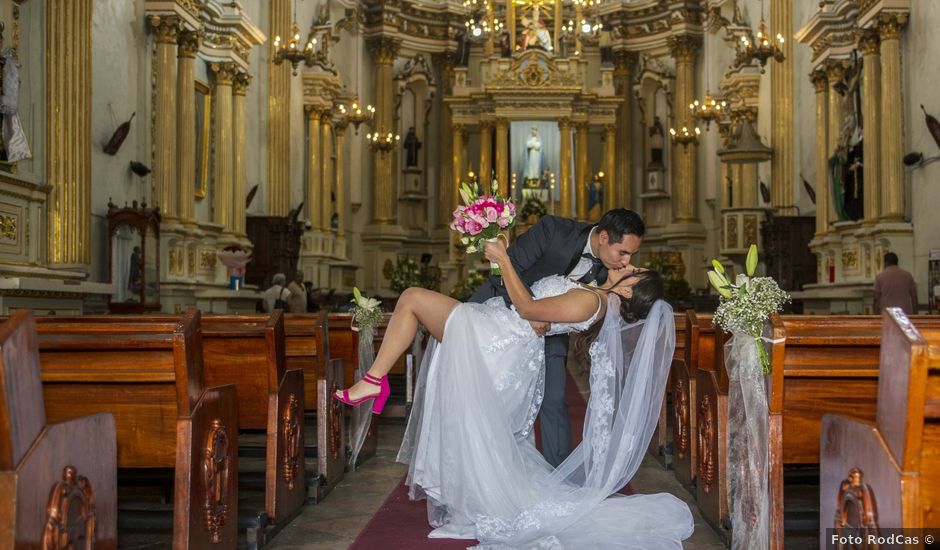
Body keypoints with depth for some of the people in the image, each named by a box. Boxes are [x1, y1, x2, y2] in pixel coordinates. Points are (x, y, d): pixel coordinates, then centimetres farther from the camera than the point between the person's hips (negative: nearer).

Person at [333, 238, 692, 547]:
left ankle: (373, 380, -3)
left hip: (488, 337, -9)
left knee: (412, 298, -4)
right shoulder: (603, 306, 6)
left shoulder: (588, 302, -21)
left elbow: (526, 307, -17)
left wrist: (504, 259, -11)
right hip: (508, 355, 9)